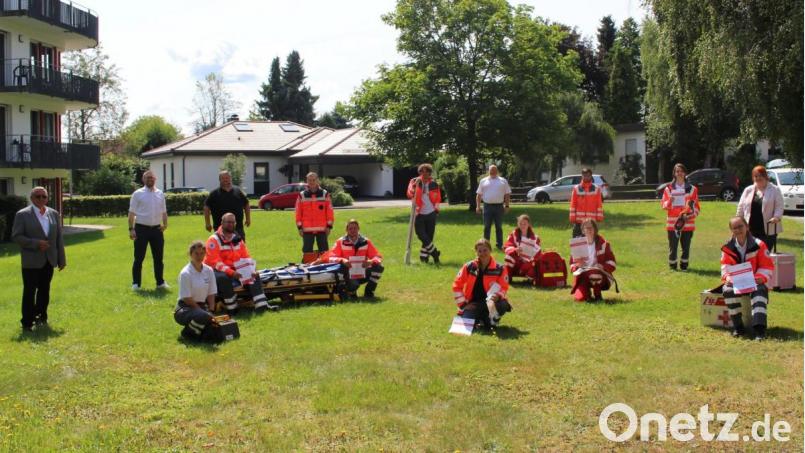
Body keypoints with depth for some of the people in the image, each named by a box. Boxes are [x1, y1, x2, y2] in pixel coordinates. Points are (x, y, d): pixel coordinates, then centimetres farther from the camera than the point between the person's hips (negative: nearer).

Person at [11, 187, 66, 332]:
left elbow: (59, 238, 9)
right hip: (31, 261, -4)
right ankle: (27, 323, 6)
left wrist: (61, 259, 8)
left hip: (49, 260, 4)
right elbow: (16, 236, -9)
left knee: (44, 291, 12)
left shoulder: (54, 214, 7)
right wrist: (36, 243, -19)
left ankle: (41, 317, 25)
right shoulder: (22, 215, -5)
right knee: (29, 292, 0)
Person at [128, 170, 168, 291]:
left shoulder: (160, 194, 10)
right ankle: (136, 283, 9)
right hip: (141, 228, -4)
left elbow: (164, 211, 17)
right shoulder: (138, 194, -2)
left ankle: (160, 282, 19)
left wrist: (165, 224, 1)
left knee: (158, 257, 10)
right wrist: (131, 229, -11)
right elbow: (131, 213, -4)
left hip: (157, 229, 4)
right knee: (139, 258, 1)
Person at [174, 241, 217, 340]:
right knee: (204, 316, -36)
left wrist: (211, 311, -10)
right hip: (185, 308, -6)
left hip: (201, 306, 6)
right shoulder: (185, 273, -15)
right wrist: (205, 313, -17)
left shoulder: (209, 271, 3)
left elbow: (211, 294, 5)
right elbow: (187, 299, -15)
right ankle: (187, 331, -5)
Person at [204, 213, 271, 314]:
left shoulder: (237, 239, 10)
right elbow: (215, 262, -21)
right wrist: (231, 272, -32)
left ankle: (262, 305, -20)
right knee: (224, 278, -38)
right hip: (217, 271, -7)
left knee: (254, 276, -10)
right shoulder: (214, 240, -11)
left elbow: (246, 257, 10)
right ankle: (232, 309, -26)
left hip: (235, 270, 7)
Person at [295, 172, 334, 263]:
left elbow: (329, 211, 3)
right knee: (307, 251, 4)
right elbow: (298, 212, 5)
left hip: (322, 228, 0)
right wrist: (299, 227, 1)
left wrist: (329, 226, -1)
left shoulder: (325, 194, 4)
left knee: (324, 251, 2)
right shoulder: (301, 195, 4)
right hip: (307, 229, 0)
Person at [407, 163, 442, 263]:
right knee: (421, 235, -10)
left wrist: (436, 206, 3)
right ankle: (435, 252, 3)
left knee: (429, 236, 4)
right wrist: (415, 185, -31)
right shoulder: (414, 182, -3)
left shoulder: (434, 184, 4)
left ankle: (424, 256, 15)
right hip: (419, 214, -2)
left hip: (431, 214, 2)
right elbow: (410, 194, -17)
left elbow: (438, 197, 17)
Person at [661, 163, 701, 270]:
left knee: (686, 246, 4)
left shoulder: (692, 189, 7)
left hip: (687, 223, 1)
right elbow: (663, 205, 5)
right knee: (673, 246, 0)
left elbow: (696, 205, 7)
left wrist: (692, 214, -10)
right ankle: (672, 266, 10)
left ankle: (684, 265, 14)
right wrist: (669, 202, -16)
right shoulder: (669, 188, 7)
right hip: (672, 223, 0)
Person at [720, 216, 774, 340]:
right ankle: (737, 326, -19)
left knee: (759, 291, -35)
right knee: (728, 291, -31)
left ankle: (759, 329, -42)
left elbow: (767, 266, -3)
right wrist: (728, 277, -19)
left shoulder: (758, 245, -2)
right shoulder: (728, 248, 6)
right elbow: (725, 266, 3)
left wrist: (760, 278, -21)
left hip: (755, 281, -2)